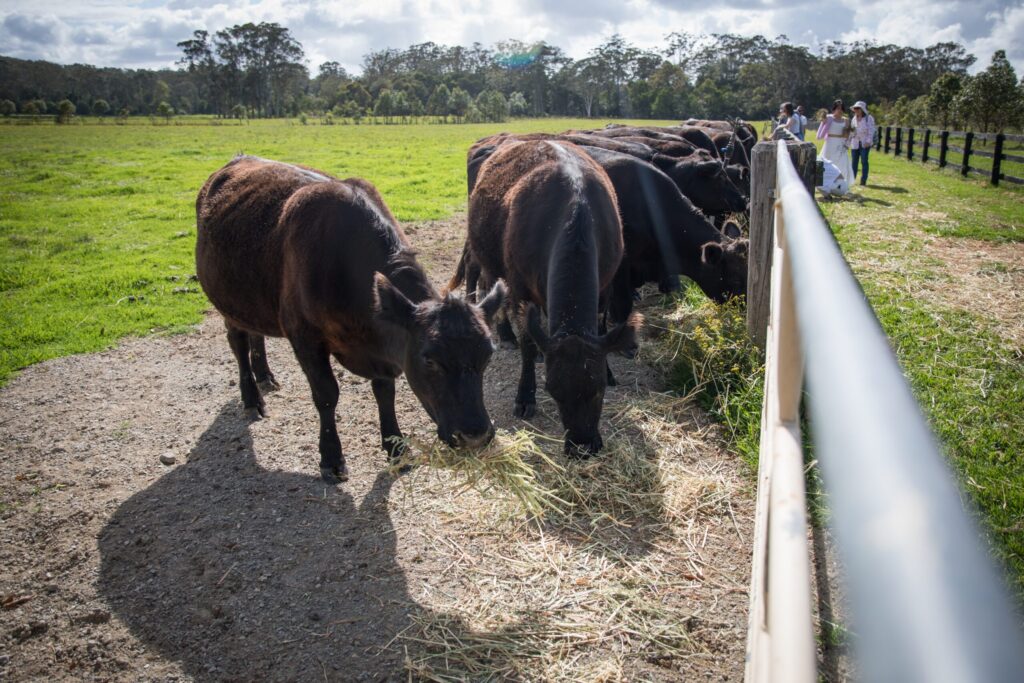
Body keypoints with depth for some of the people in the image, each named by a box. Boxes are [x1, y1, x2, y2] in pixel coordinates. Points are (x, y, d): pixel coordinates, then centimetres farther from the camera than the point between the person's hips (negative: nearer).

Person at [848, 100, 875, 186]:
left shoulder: (869, 118, -2)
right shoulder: (854, 119, 15)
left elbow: (871, 131, -8)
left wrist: (868, 141, -17)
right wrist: (849, 142, 15)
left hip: (865, 143, -5)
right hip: (855, 143, 5)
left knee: (864, 161, -5)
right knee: (854, 161, 4)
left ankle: (863, 180, -2)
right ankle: (852, 179, 7)